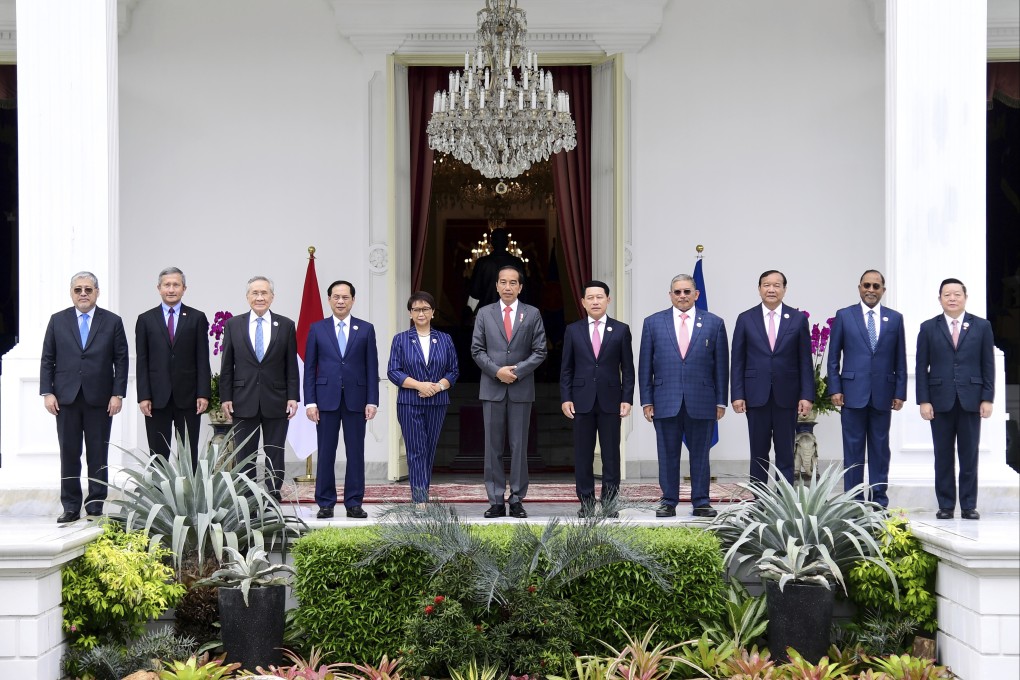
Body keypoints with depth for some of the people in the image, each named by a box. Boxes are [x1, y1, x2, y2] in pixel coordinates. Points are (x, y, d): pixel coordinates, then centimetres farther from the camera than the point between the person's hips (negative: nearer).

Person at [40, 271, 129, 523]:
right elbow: (47, 360, 7)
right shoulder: (58, 321, 8)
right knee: (69, 454, 3)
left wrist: (117, 394, -5)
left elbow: (121, 360, 2)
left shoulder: (112, 322, 4)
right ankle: (71, 507, 10)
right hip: (66, 398, 1)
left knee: (98, 455, 2)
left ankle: (95, 506, 9)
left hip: (100, 399, -1)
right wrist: (47, 392, -2)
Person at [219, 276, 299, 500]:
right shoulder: (233, 324, 5)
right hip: (244, 401, 0)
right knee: (244, 456, 4)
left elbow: (291, 365, 4)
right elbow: (227, 366, 5)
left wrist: (293, 397, -3)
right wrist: (226, 397, -1)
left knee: (275, 456, 4)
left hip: (276, 402, 0)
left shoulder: (286, 326, 4)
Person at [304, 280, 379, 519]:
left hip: (356, 398, 0)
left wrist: (372, 401, -3)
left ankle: (354, 503, 8)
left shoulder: (366, 329, 7)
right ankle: (325, 503, 8)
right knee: (325, 453, 2)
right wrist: (310, 402, -3)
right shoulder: (317, 329, 6)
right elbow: (310, 368, 5)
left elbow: (372, 367, 5)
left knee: (355, 453, 2)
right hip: (326, 398, 0)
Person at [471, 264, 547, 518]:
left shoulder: (532, 314, 4)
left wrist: (517, 372, -11)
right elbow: (477, 350, 4)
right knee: (493, 447, 2)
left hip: (521, 389, -1)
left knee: (519, 446, 2)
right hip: (492, 389, 1)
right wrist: (497, 371, -10)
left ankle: (517, 500, 7)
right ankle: (496, 501, 6)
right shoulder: (484, 314, 6)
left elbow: (539, 351, 1)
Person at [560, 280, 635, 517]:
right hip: (582, 400, 1)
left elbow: (627, 368, 4)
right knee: (583, 455, 3)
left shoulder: (621, 330, 4)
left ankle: (609, 502, 7)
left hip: (610, 400, -1)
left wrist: (627, 398, -4)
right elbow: (566, 368, 7)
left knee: (611, 454, 1)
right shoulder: (573, 330, 6)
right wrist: (565, 398, -2)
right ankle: (586, 502, 10)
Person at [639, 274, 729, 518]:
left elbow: (721, 365, 6)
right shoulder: (653, 323, 7)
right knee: (668, 455, 4)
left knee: (700, 454, 5)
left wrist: (721, 401, 2)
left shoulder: (714, 323, 6)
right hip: (666, 401, 0)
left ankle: (701, 502, 12)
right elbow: (645, 365, 6)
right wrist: (646, 400, 1)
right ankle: (668, 501, 12)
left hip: (701, 401, 0)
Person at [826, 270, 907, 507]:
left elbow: (900, 360, 9)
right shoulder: (844, 316, 4)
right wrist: (834, 389, -4)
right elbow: (833, 358, 4)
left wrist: (900, 392, 3)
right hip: (853, 393, -1)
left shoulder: (895, 318, 9)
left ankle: (879, 499, 12)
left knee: (880, 449, 6)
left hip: (883, 394, 2)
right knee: (853, 449, 1)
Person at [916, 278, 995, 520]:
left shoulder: (982, 326, 6)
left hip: (970, 400, 0)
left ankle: (969, 505, 8)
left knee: (969, 455, 2)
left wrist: (987, 398, -3)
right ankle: (946, 505, 9)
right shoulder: (929, 328, 6)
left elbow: (988, 365, 4)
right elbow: (922, 367, 3)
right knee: (943, 456, 3)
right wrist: (924, 400, -4)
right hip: (941, 400, 0)